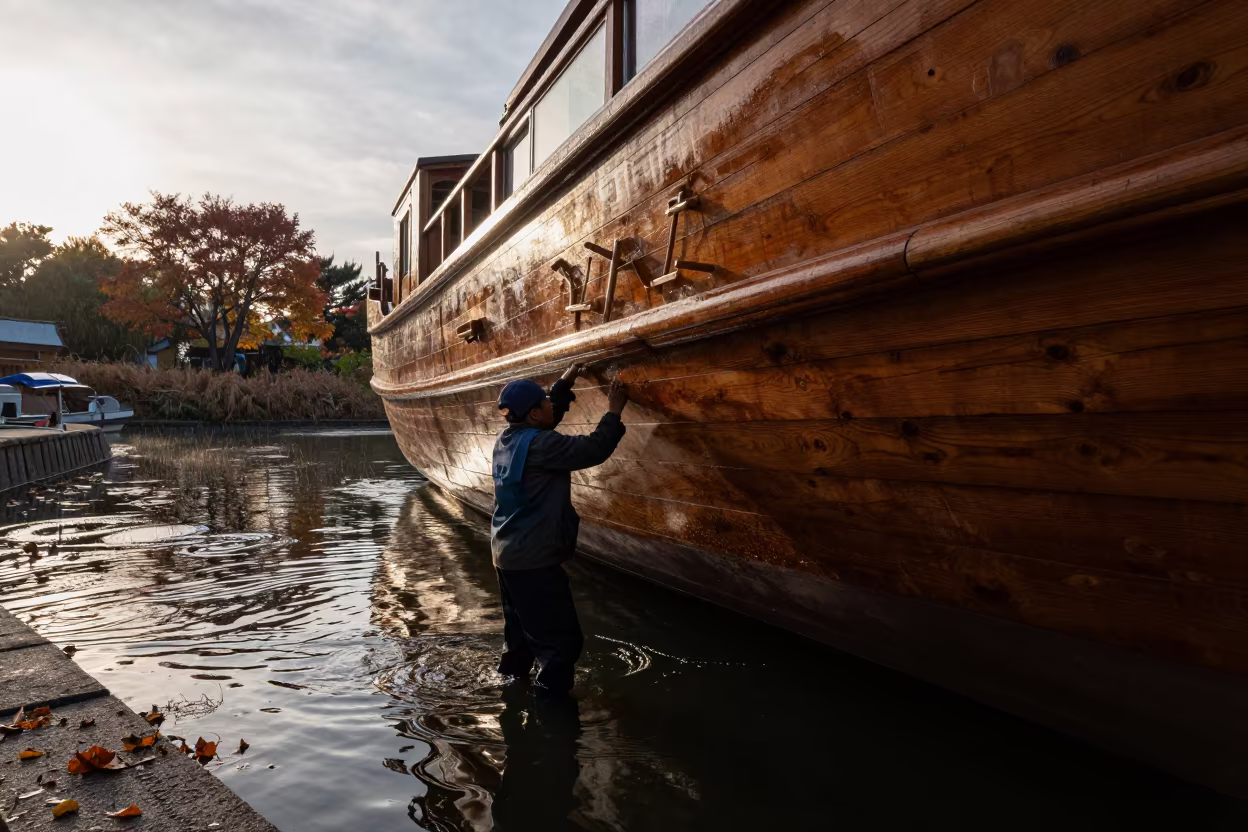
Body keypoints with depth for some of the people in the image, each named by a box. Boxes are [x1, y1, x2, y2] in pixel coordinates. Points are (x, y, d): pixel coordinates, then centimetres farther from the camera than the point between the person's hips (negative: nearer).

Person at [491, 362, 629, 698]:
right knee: (561, 639, -1)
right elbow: (594, 449, -23)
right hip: (534, 559, -10)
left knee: (521, 631, 25)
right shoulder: (539, 445, -22)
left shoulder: (506, 439, 5)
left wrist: (565, 383, 24)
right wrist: (614, 410, -10)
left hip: (507, 555, 10)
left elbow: (547, 418, 22)